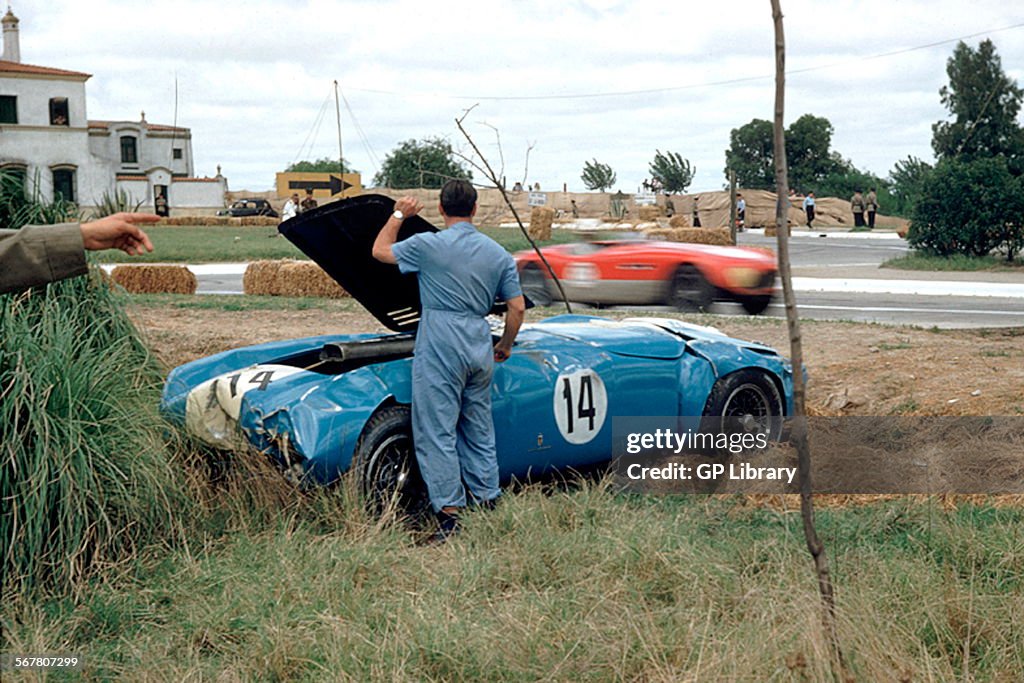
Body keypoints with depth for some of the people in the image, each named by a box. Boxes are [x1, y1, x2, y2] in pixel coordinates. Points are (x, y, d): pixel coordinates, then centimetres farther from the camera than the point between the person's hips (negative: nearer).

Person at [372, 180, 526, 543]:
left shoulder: (429, 245, -7)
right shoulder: (498, 253, 7)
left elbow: (380, 250, 8)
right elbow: (517, 307, 8)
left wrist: (399, 215, 22)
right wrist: (505, 346, 22)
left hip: (440, 347, -5)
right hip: (479, 348, 5)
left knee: (437, 431, -2)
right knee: (479, 429, 16)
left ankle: (449, 512, -5)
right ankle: (489, 501, 20)